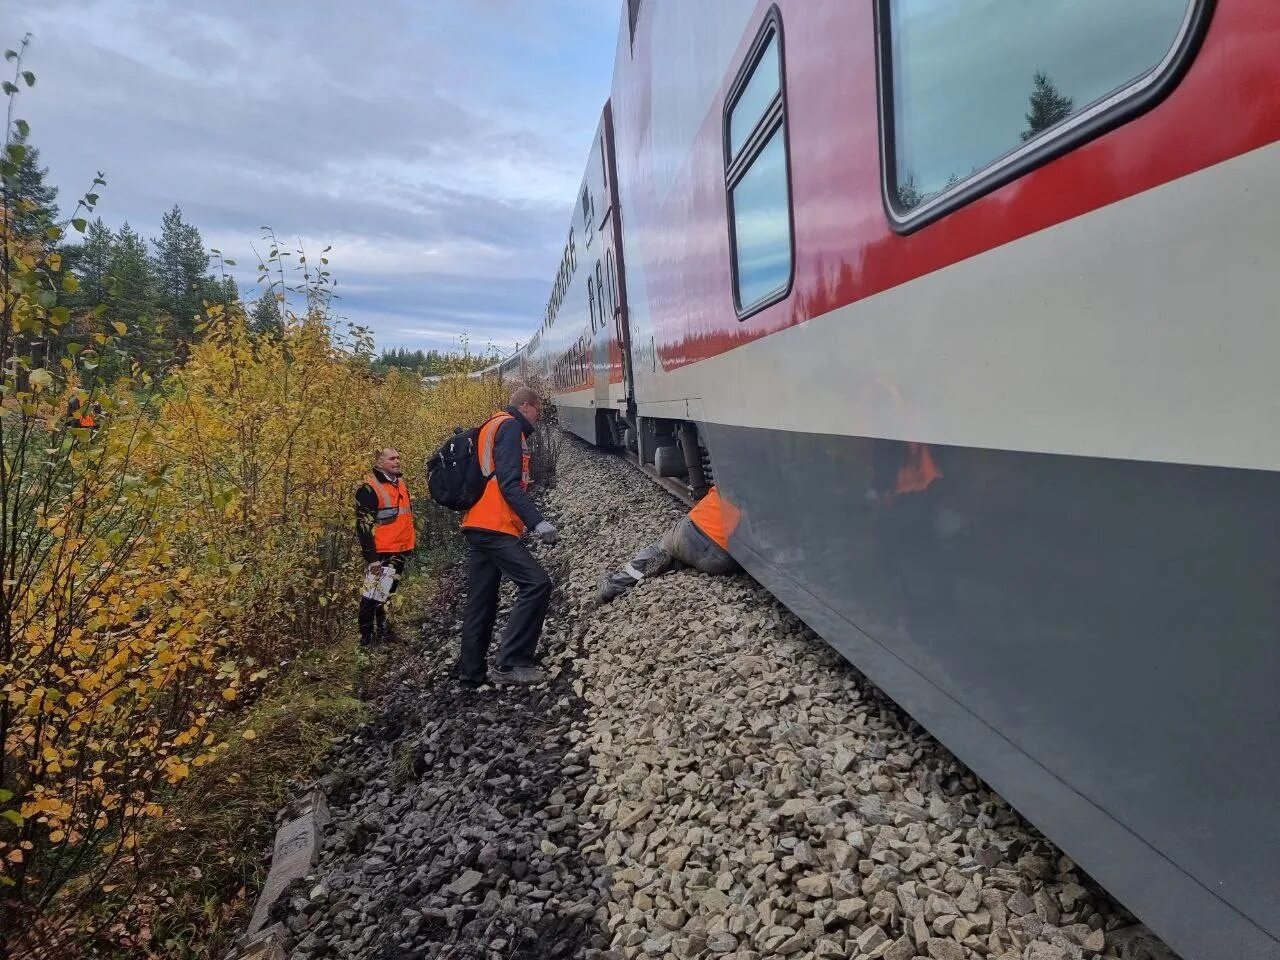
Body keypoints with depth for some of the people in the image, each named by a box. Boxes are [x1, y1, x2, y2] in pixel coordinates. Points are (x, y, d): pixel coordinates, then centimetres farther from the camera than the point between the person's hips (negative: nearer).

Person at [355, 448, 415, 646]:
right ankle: (366, 637, 5)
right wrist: (371, 557, -21)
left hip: (400, 551, 9)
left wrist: (411, 541, 24)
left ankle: (382, 630, 32)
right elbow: (364, 525, -17)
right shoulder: (369, 488, -13)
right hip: (381, 553, -9)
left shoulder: (400, 483, 14)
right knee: (373, 595, -5)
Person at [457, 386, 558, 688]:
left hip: (477, 527, 11)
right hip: (495, 527, -10)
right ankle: (510, 663, -15)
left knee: (481, 602, 12)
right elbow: (509, 483, -17)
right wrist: (537, 521, -22)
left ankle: (471, 672, 16)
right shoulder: (510, 427, -5)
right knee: (537, 584, -14)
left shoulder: (491, 427, 24)